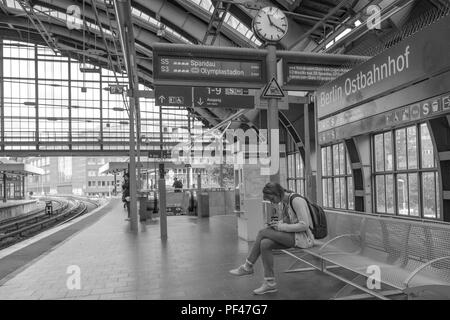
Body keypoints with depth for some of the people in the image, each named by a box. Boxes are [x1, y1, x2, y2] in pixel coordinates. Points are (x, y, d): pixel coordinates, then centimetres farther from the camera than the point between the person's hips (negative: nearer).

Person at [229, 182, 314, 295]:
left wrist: (281, 227, -20)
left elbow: (304, 225, -22)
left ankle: (247, 267, -5)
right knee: (265, 244, -18)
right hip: (291, 236, 8)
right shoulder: (281, 203, 10)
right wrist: (276, 224, -1)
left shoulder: (296, 201, -17)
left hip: (303, 237, -8)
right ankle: (270, 283, -11)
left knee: (263, 232, -18)